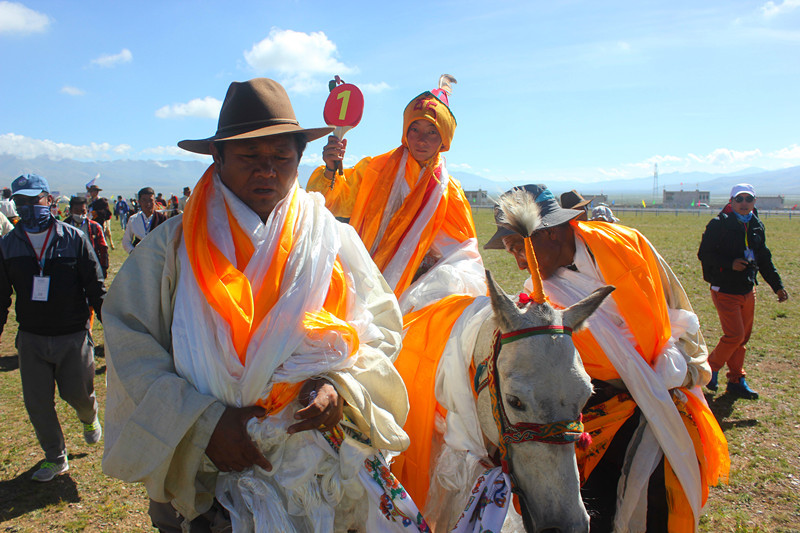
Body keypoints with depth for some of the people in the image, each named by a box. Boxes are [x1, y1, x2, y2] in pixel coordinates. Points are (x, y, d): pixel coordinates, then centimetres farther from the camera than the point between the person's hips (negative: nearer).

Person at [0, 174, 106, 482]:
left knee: (78, 393, 5)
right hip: (31, 338, 3)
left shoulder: (74, 239, -6)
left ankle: (89, 418, 43)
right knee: (37, 404, 7)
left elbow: (95, 287, -2)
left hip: (73, 336, -3)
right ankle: (56, 459, 27)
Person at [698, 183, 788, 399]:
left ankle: (736, 381, 22)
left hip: (748, 290, 6)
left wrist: (777, 286, 17)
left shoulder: (757, 227, 10)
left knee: (742, 337, 10)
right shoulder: (719, 225, -10)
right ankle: (710, 368, 12)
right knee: (734, 335, -12)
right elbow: (704, 254, -11)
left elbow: (764, 260, 19)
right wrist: (730, 264, -23)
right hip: (725, 290, -6)